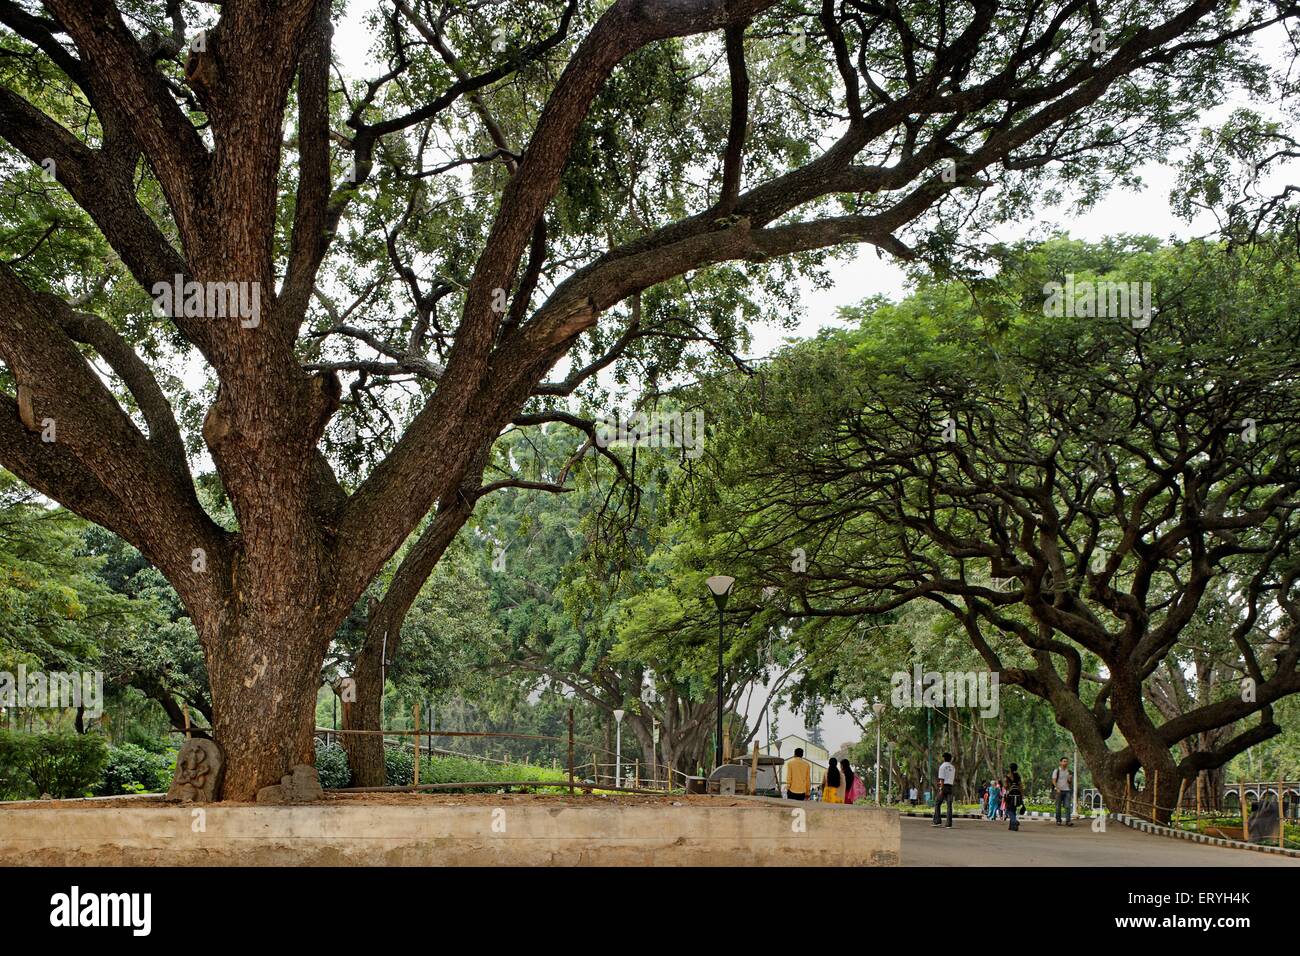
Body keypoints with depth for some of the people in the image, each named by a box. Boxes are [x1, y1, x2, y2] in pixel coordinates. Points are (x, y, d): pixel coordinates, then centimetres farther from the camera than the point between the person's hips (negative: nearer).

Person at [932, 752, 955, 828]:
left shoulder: (942, 766, -5)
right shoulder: (953, 767, 14)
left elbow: (942, 779, -13)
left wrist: (941, 790, -16)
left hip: (943, 787, -5)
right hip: (950, 787, 5)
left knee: (937, 804, 5)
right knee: (949, 806, 1)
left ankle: (937, 822, -3)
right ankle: (949, 824, -4)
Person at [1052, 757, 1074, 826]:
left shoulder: (1068, 771, 12)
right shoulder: (1056, 771, -1)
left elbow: (1070, 783, 17)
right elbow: (1054, 781, -7)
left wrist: (1070, 780, -7)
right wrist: (1057, 789, -20)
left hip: (1066, 791, 3)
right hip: (1059, 791, -3)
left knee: (1068, 807, -8)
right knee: (1058, 807, 1)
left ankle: (1068, 821, -13)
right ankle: (1058, 821, 10)